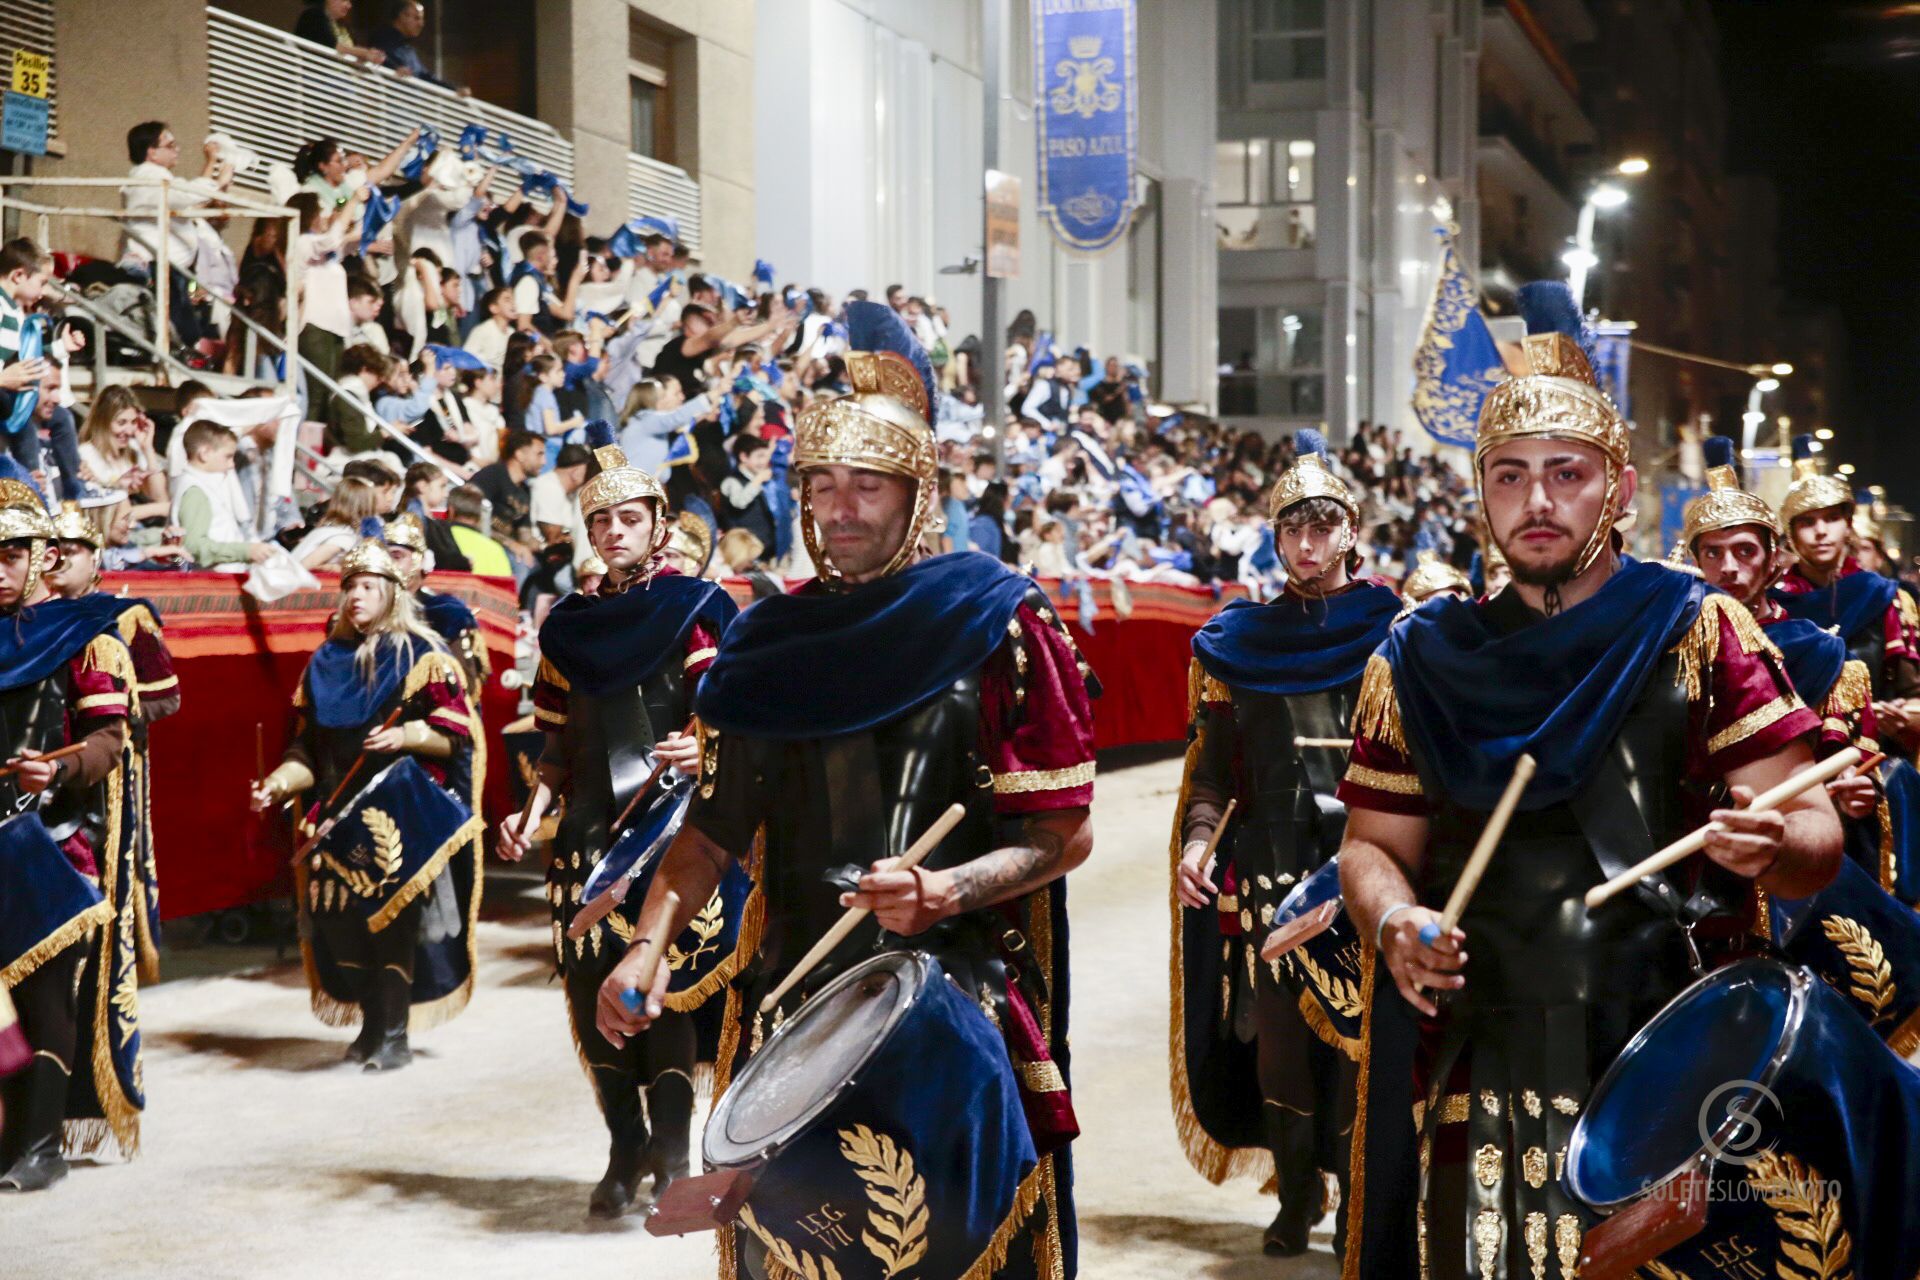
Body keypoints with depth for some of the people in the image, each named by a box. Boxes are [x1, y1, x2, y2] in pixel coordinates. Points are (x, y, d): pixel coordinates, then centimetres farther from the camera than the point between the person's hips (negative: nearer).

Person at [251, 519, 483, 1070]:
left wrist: (407, 736, -19)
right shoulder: (327, 662, 14)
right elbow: (308, 746, 16)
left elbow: (457, 735, -3)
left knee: (394, 917, -11)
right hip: (342, 813, 5)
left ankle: (396, 1031, -3)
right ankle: (371, 1024, 11)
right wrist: (278, 783, 0)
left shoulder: (420, 655, -1)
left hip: (405, 814, -5)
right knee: (343, 920, -2)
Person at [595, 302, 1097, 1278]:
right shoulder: (773, 643, 10)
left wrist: (945, 891, -21)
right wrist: (650, 942, -1)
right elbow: (717, 824, 14)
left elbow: (1065, 833, -5)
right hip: (791, 996, 4)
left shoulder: (996, 625, -4)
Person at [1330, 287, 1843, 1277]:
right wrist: (1393, 922, -7)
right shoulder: (1425, 661, 8)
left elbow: (1817, 843, -3)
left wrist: (1772, 844, -25)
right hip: (1476, 1071, 2)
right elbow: (1375, 844, 15)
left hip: (1667, 1067, -1)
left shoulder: (1698, 634, 1)